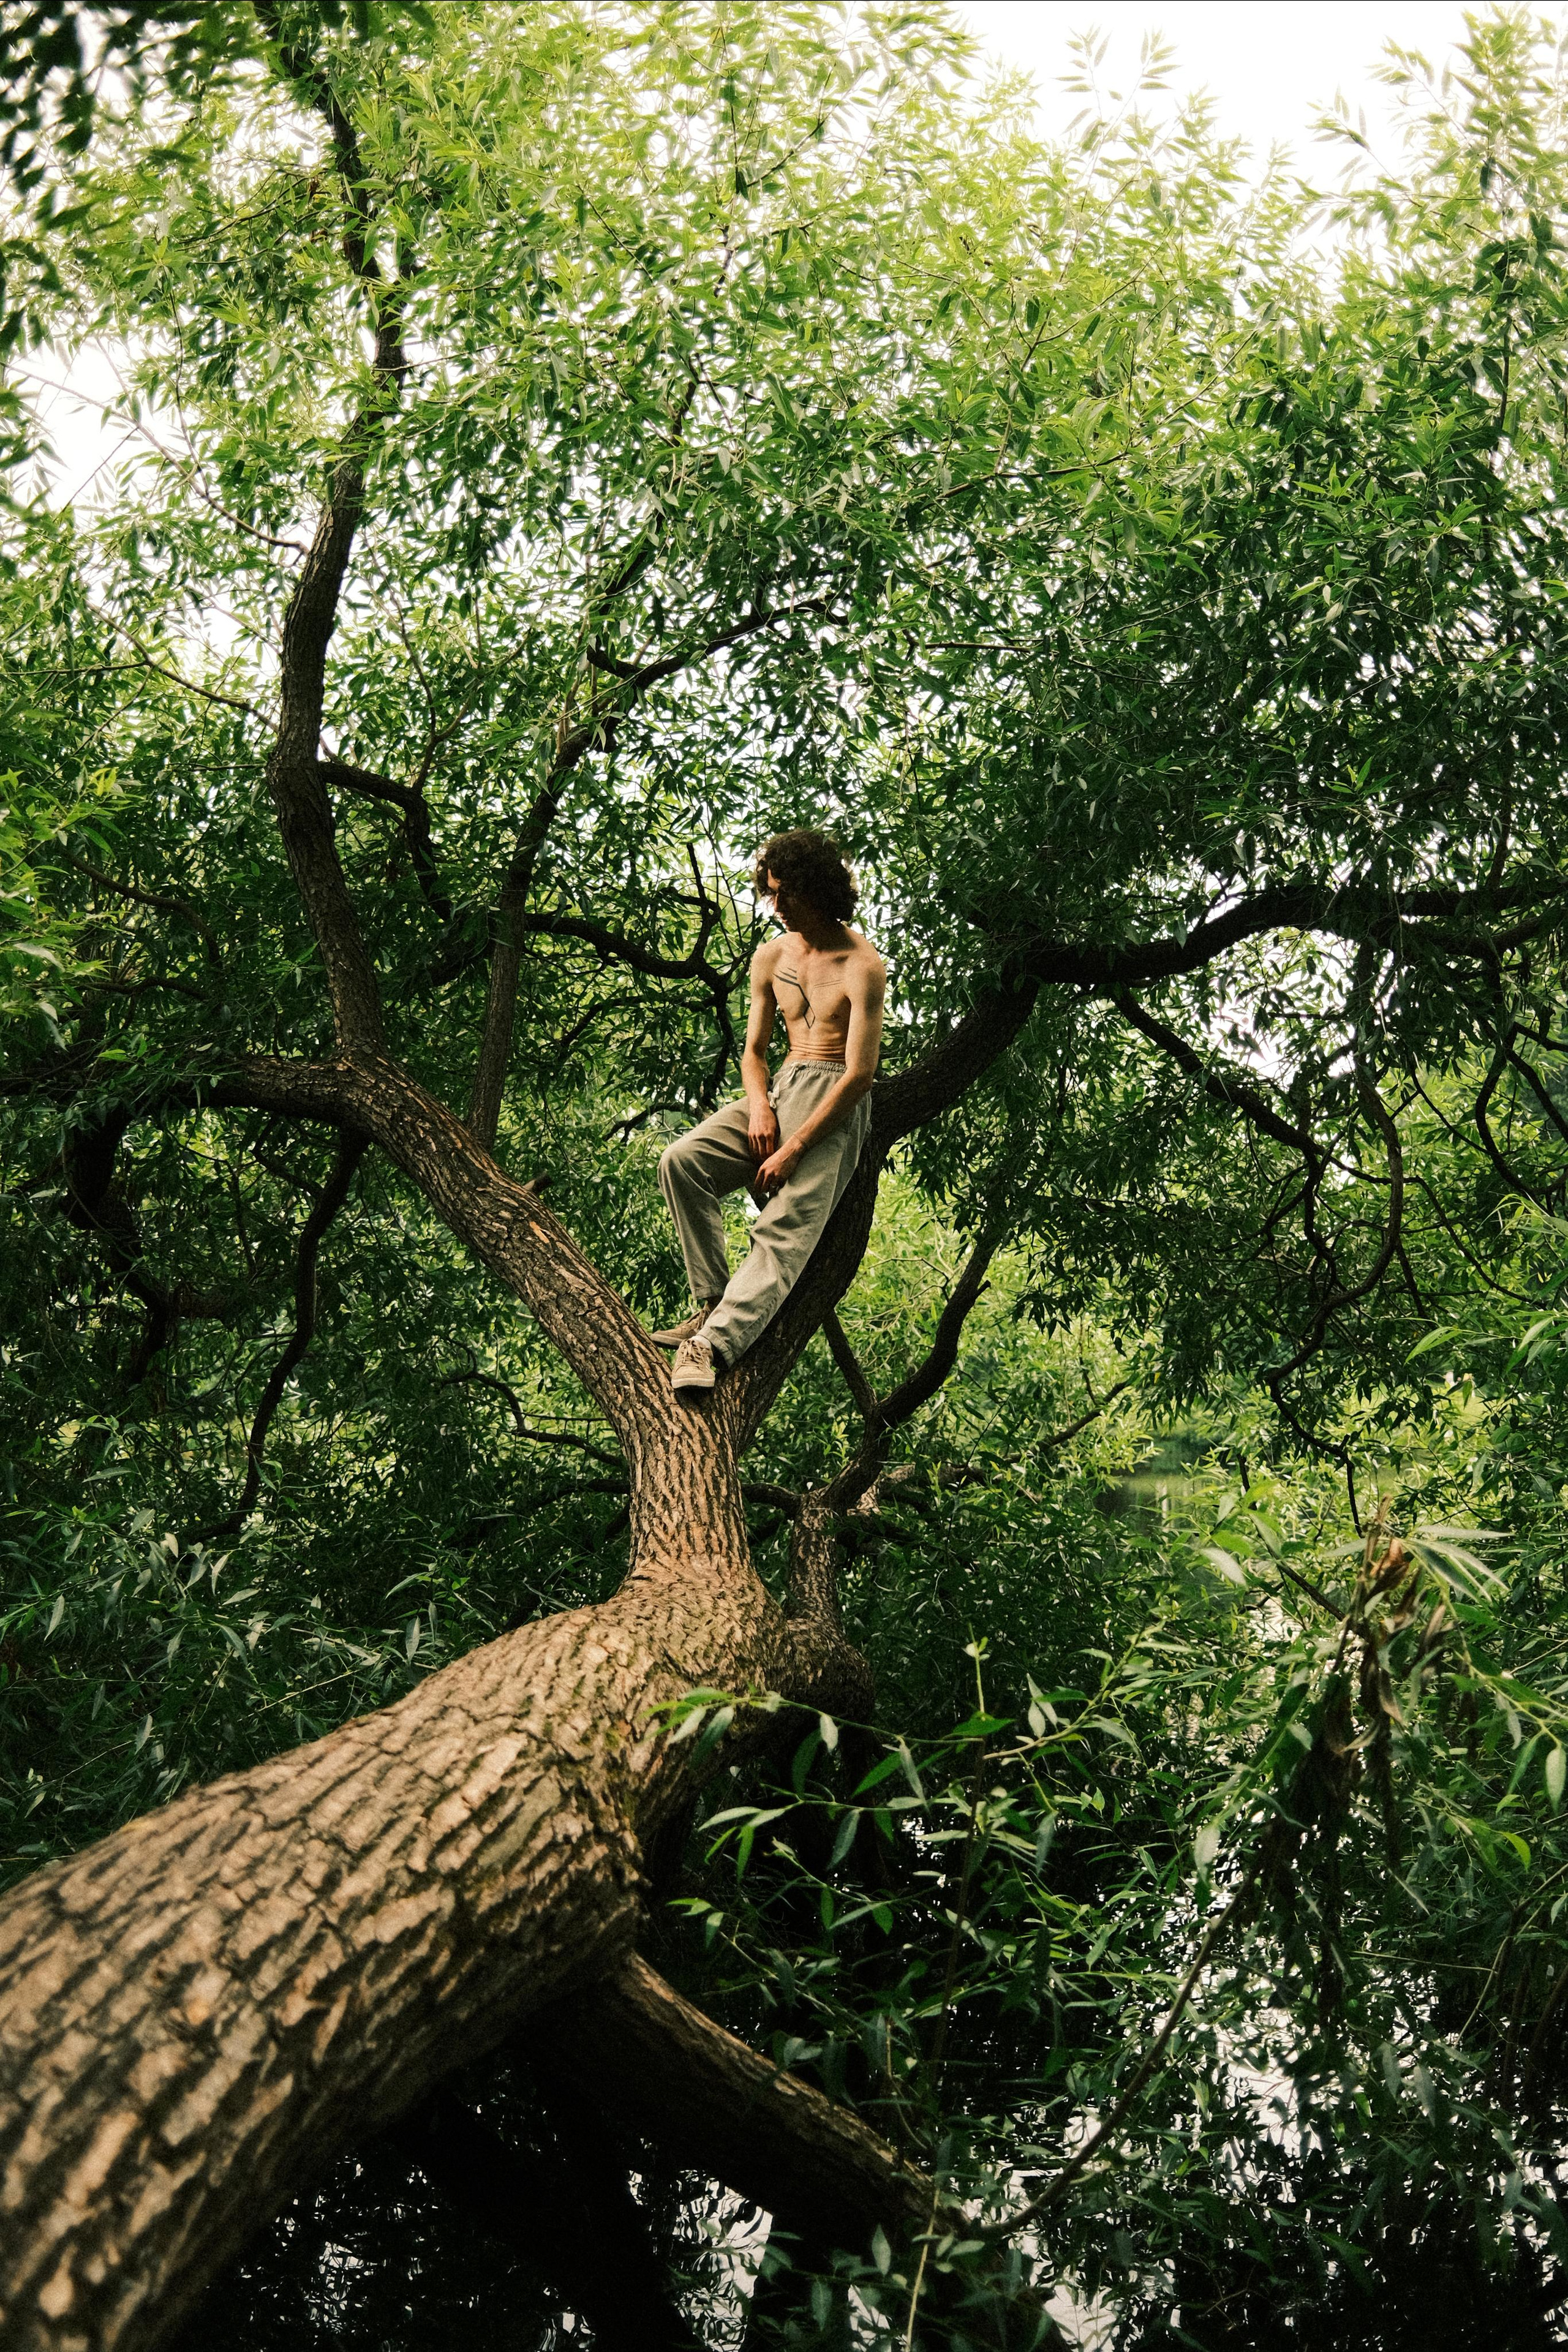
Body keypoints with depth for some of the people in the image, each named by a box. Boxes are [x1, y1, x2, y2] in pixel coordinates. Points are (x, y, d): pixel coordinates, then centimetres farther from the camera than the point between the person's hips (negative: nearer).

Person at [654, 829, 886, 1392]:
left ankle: (714, 1343, -39)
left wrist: (794, 1148, -19)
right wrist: (759, 1106, -6)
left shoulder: (861, 965, -9)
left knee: (786, 1227, -25)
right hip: (779, 1090, 6)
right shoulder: (771, 957, 13)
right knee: (682, 1160, -20)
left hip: (835, 1101, -6)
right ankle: (712, 1302, -20)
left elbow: (861, 1073, -14)